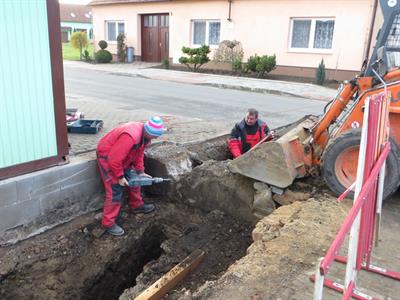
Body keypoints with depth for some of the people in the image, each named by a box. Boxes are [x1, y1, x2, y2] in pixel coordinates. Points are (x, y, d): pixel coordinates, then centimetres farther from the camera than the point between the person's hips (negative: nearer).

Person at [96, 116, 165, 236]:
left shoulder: (144, 134, -8)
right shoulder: (130, 136, -38)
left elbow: (139, 153, 6)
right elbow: (114, 159, -34)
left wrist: (140, 171, 0)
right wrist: (120, 176, -22)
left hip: (123, 156, 9)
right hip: (107, 157, -9)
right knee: (115, 191, -8)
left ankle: (137, 206, 36)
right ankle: (108, 223, 3)